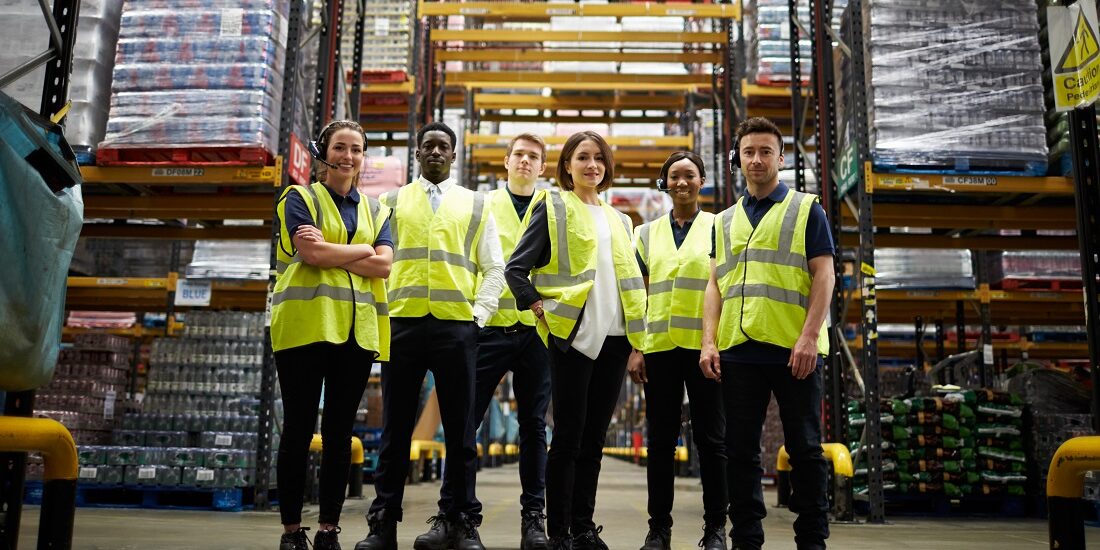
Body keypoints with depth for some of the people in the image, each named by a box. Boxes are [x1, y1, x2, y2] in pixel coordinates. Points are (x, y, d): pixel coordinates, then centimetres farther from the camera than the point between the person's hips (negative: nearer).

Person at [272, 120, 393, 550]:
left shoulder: (376, 210, 18)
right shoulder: (300, 198, 7)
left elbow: (383, 265, 1)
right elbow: (311, 253, -11)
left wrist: (328, 250, -6)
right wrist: (362, 249, -2)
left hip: (357, 330, 3)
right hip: (305, 325, -3)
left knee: (339, 432, 6)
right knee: (299, 429, 1)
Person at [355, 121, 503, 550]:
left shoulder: (475, 205, 13)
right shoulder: (391, 203, 15)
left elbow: (494, 268, 10)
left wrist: (478, 314, -1)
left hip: (456, 325, 0)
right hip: (401, 323, 1)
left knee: (460, 428, 3)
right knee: (395, 427, 4)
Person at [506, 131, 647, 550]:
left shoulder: (617, 219, 19)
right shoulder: (553, 207, 2)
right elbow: (516, 269, -3)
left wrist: (637, 336, 13)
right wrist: (541, 309, -11)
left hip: (614, 338, 5)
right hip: (573, 336, -5)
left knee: (594, 438, 9)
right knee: (568, 438, -2)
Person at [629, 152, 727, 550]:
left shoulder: (719, 228, 7)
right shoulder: (647, 233, 13)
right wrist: (634, 348, 3)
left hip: (705, 346, -2)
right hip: (659, 347, 2)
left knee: (711, 438, 3)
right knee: (660, 439, 6)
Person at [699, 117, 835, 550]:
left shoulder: (806, 209, 5)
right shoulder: (726, 221, 17)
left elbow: (823, 276, -3)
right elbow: (716, 284, 14)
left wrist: (809, 336, -14)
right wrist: (709, 341, 2)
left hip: (794, 350, -4)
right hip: (738, 350, 4)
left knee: (805, 448, 3)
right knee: (741, 450, 7)